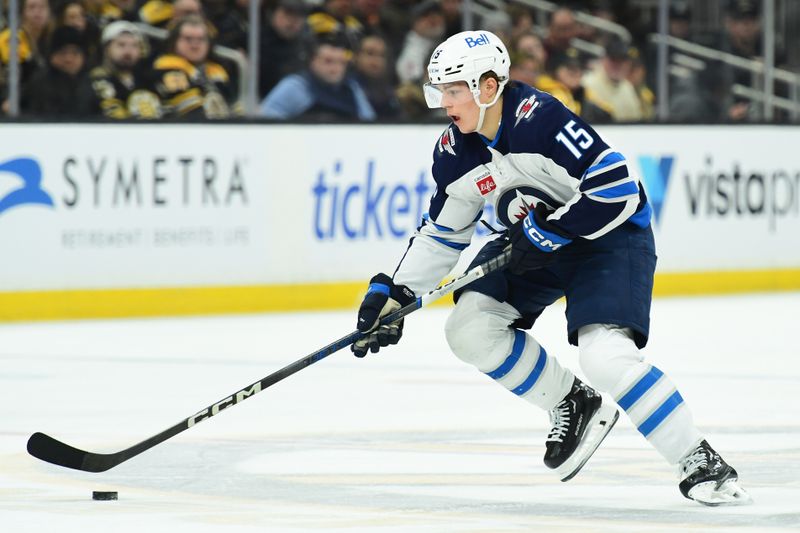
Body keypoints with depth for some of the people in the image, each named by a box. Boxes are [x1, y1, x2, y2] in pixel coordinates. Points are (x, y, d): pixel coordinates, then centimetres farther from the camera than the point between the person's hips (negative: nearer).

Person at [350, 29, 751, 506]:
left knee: (605, 354, -26)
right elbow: (442, 234, 9)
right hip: (532, 242, 8)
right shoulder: (454, 151, -4)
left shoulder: (541, 119, -29)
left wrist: (548, 231, -26)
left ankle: (700, 462, -16)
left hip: (612, 234, -8)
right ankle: (573, 407, 12)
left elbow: (617, 189, -30)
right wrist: (394, 293, 1)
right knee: (469, 330, -6)